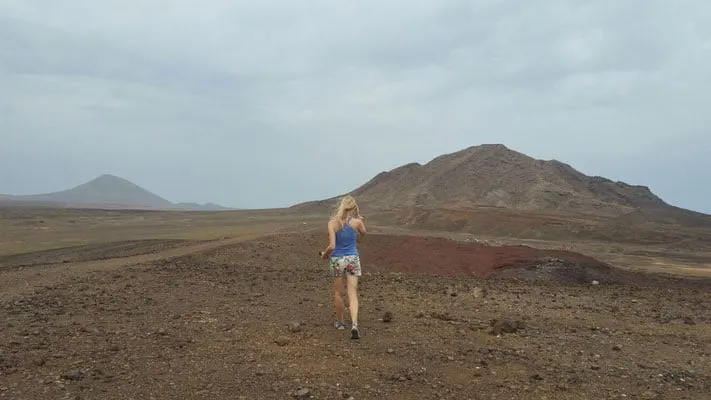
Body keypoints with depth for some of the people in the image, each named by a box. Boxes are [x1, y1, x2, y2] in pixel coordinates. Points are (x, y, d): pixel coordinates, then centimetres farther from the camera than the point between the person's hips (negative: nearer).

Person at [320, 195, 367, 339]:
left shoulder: (332, 223, -10)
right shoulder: (356, 222, -7)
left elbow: (332, 246, -14)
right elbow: (363, 232, 17)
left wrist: (325, 254, 4)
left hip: (337, 260, 0)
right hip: (353, 259, 0)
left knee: (338, 293, 17)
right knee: (352, 294, 1)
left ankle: (341, 322, 32)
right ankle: (354, 324, -17)